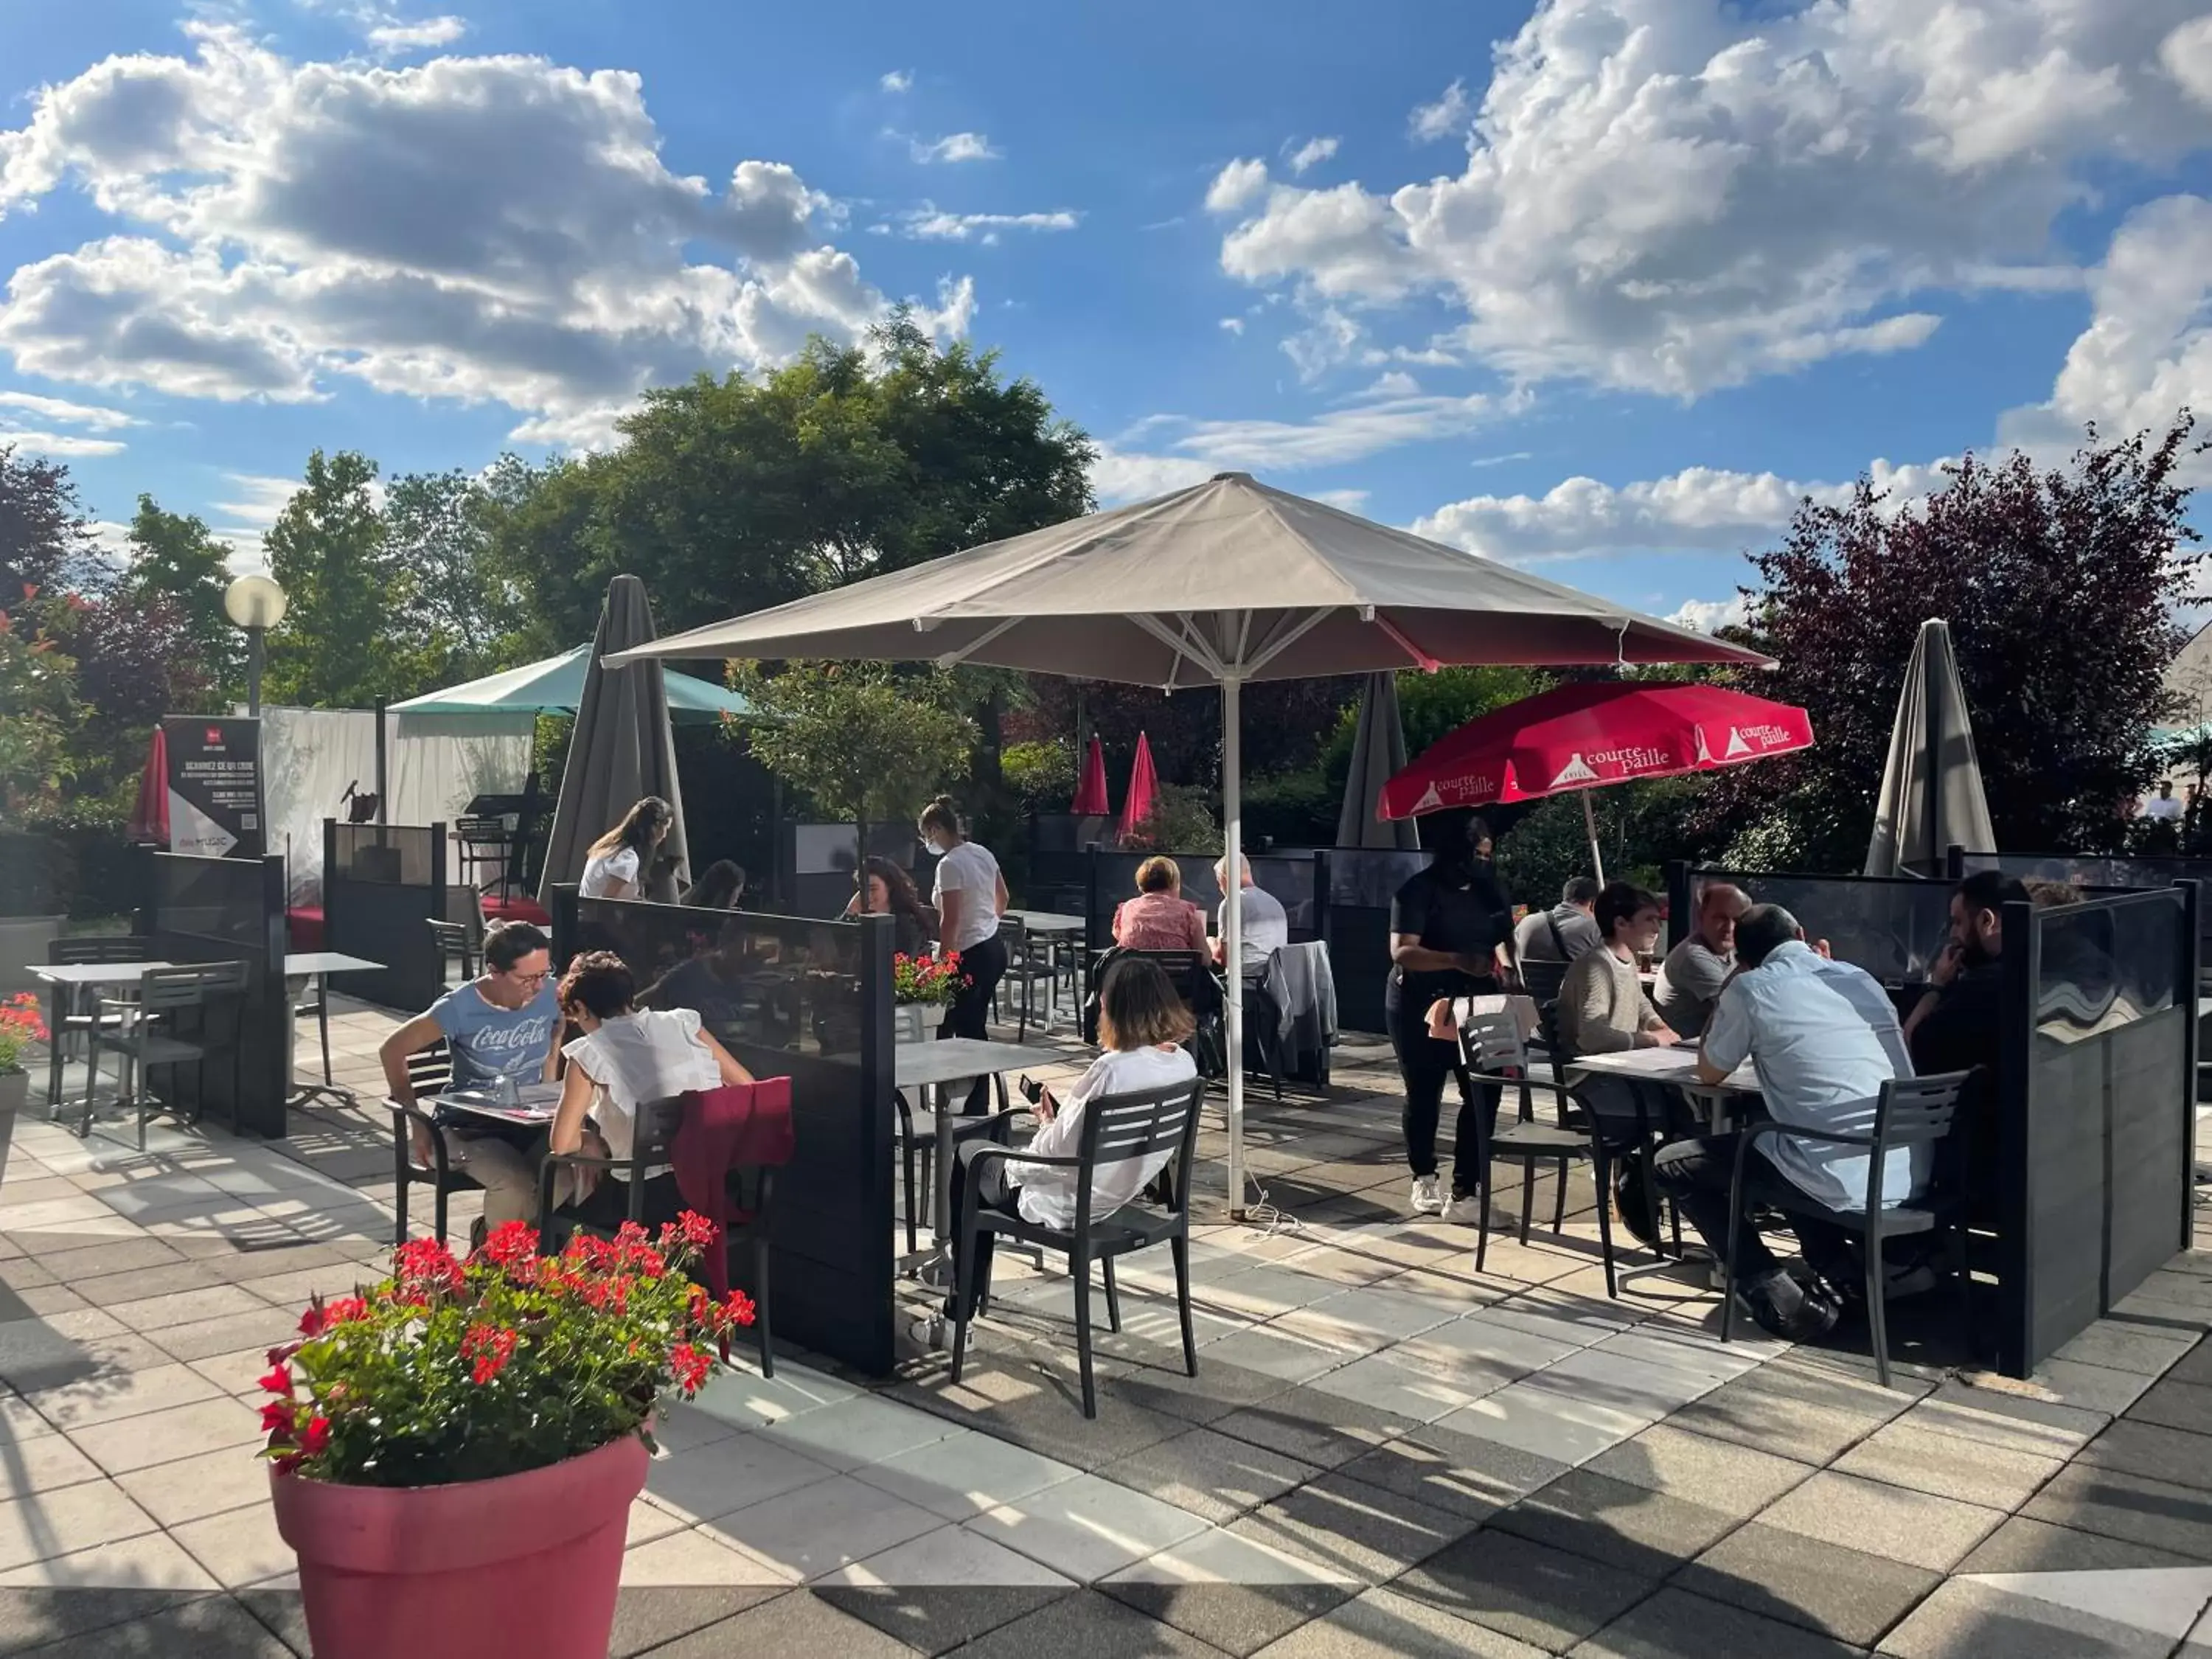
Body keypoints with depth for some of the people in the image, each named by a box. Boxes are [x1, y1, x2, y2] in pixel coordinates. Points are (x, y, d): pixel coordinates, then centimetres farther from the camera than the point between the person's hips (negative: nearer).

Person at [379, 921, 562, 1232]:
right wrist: (418, 1125, -7)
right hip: (471, 1128, -4)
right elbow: (392, 1050, -8)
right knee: (515, 1184, -35)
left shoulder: (550, 994, -6)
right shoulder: (460, 1007, -17)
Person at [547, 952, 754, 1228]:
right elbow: (747, 1087, 9)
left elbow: (562, 1143, -3)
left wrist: (589, 1141, 18)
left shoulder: (590, 1053, -4)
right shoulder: (682, 1022, 5)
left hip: (648, 1201, -5)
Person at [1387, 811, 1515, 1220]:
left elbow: (1504, 937, 14)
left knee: (1483, 1093, -6)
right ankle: (1424, 1179, 30)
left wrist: (1506, 964, -9)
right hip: (1420, 1007, -4)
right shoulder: (1419, 891, -12)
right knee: (1424, 1095, 9)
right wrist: (1458, 961, -35)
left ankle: (1464, 1194, -1)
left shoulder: (1488, 889, 6)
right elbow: (1402, 951, -22)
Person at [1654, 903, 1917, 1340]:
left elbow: (1709, 1073, 13)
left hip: (1844, 1182, -7)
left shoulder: (1750, 988, -3)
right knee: (1771, 1140, 35)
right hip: (1911, 1177, 7)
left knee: (1671, 1166, 9)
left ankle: (1779, 1298, 1)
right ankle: (1843, 1271, 23)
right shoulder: (1861, 978, 15)